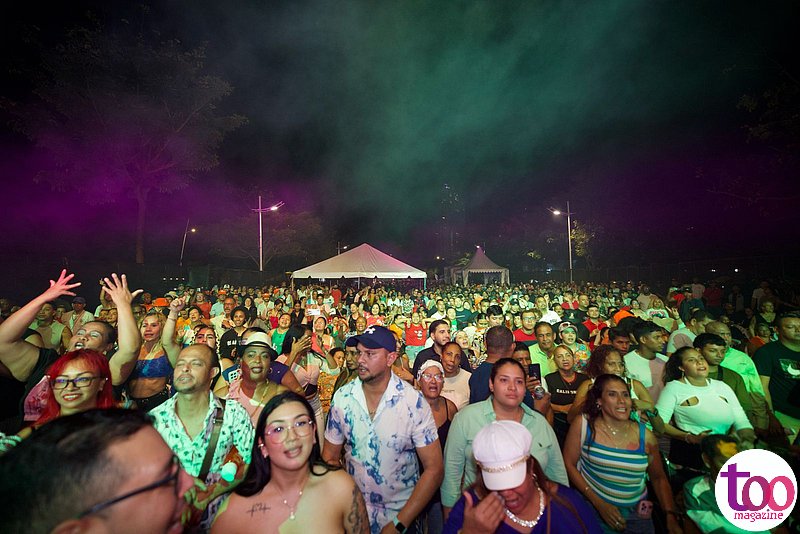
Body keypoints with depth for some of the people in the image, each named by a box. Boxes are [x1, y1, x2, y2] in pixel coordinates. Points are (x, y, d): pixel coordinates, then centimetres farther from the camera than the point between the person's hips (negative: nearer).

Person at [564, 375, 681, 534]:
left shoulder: (645, 436, -6)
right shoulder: (583, 424, -15)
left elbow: (659, 478, 7)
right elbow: (569, 464, -12)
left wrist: (671, 516, -4)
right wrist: (599, 504, -15)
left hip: (636, 515, 3)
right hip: (592, 509, -2)